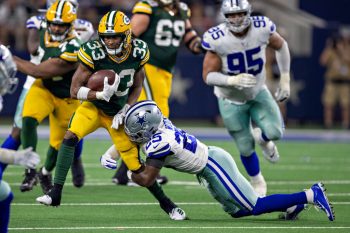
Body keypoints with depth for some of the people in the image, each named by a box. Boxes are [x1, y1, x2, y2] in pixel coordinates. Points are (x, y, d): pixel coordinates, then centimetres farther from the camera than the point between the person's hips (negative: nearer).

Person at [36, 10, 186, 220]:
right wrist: (101, 94, -34)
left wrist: (125, 111, -12)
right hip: (93, 106, -1)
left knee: (135, 163, 0)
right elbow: (75, 91, -18)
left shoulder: (138, 52, -15)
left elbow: (137, 87, 2)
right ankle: (56, 193, -23)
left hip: (117, 113, 1)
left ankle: (166, 204, 18)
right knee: (70, 137, -28)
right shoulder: (93, 53, -24)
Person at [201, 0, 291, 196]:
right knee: (246, 148, 6)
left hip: (258, 92, 2)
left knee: (275, 132, -19)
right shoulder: (217, 39, -28)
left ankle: (262, 138, 21)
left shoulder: (261, 28, -21)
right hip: (231, 100, -2)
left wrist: (285, 80, -1)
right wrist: (233, 80, -40)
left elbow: (281, 46, 1)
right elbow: (208, 76, -22)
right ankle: (257, 183, 36)